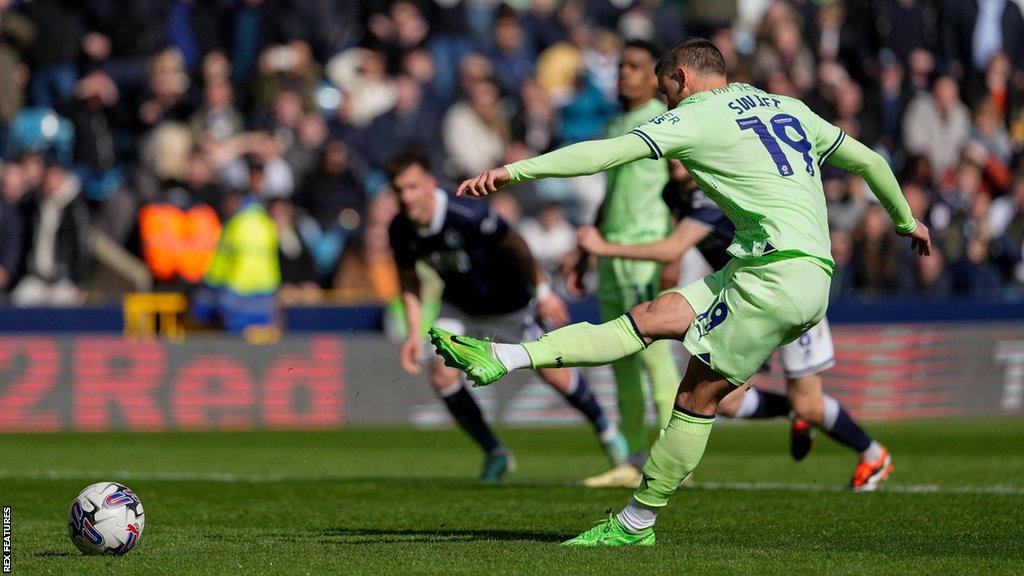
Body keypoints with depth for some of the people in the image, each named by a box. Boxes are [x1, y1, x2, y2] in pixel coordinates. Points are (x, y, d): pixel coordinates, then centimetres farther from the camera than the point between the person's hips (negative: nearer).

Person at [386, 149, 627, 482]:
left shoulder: (468, 215, -35)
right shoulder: (400, 230, -18)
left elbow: (515, 245, -20)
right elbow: (409, 280, -1)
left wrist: (542, 292, -12)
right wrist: (415, 333, -10)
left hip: (508, 302, -4)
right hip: (459, 307, 4)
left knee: (553, 374, 2)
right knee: (442, 376, -13)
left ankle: (604, 427, 30)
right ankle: (495, 454, 5)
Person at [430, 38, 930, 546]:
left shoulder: (696, 118, -1)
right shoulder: (788, 108, 22)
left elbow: (608, 152, -12)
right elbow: (867, 160, 29)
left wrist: (513, 171, -15)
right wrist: (906, 220, 46)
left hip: (778, 274, -8)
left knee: (697, 395, -6)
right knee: (653, 317, 6)